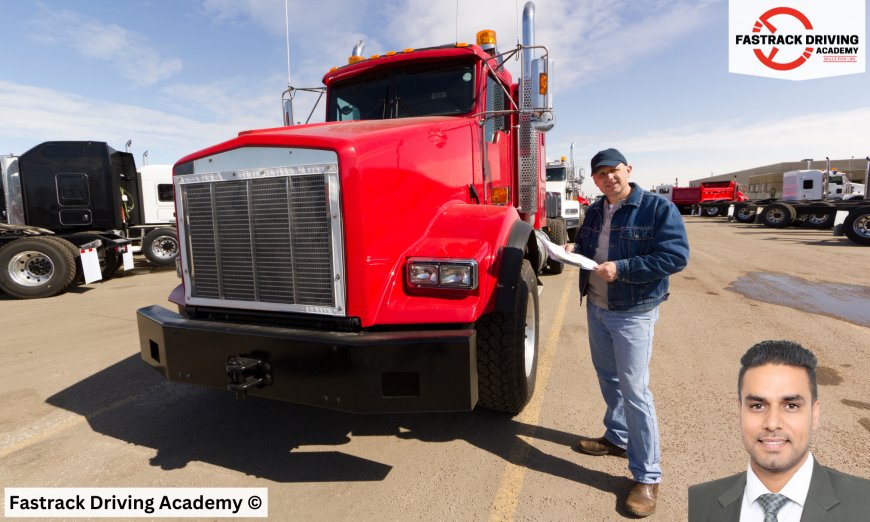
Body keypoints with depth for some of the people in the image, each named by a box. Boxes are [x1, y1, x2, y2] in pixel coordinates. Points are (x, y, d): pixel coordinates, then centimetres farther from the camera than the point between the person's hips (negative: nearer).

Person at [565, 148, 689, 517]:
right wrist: (575, 248, -3)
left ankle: (647, 476, 10)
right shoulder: (594, 212, 8)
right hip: (595, 307, 7)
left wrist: (621, 268, -25)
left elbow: (677, 256, -19)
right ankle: (617, 437, 41)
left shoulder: (658, 209, -12)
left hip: (633, 313, -7)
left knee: (633, 389, -5)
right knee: (608, 377, 19)